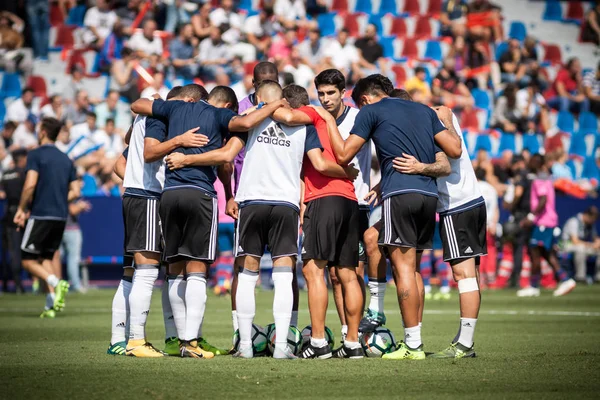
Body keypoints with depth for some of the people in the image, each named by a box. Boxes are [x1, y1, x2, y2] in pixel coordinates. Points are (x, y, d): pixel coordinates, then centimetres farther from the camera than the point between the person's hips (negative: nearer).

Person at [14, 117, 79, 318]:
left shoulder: (36, 155, -6)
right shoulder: (66, 159, 14)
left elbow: (30, 184, -18)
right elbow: (75, 192, 12)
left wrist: (21, 209, -6)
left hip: (40, 216, -6)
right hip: (60, 217, 6)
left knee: (28, 260, 2)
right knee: (46, 259, 13)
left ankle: (56, 283, -23)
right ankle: (51, 305, -2)